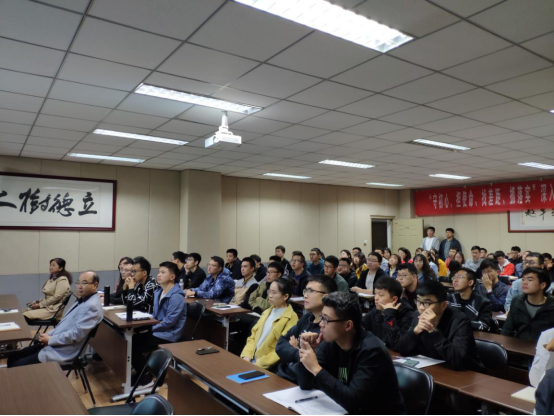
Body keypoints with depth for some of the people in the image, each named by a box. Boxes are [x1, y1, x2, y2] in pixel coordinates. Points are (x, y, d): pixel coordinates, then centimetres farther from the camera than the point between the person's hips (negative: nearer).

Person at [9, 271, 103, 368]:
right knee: (13, 356, 12)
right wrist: (48, 335, 5)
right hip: (54, 344, 10)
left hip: (61, 353, -10)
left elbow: (76, 334, -26)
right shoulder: (84, 301, 12)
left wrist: (50, 339, -14)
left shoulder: (91, 306, -22)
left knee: (16, 367, -7)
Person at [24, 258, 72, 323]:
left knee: (25, 316, -22)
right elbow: (47, 296, 18)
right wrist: (38, 302, 0)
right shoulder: (52, 279, 18)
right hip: (46, 306, 9)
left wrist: (40, 305, -11)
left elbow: (56, 297, -17)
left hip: (53, 310, -9)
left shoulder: (62, 280, -10)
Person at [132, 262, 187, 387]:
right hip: (158, 330, 9)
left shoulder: (176, 296, -22)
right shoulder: (159, 291, 9)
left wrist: (150, 328, -16)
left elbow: (169, 321, -24)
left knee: (133, 347, -14)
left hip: (167, 336, -9)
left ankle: (146, 378, 5)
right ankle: (140, 374, 16)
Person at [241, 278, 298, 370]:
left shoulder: (291, 318, -9)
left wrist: (260, 364, -17)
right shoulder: (267, 312, 15)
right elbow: (253, 337, 14)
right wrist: (246, 355, -2)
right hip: (251, 359, 6)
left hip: (268, 366, -6)